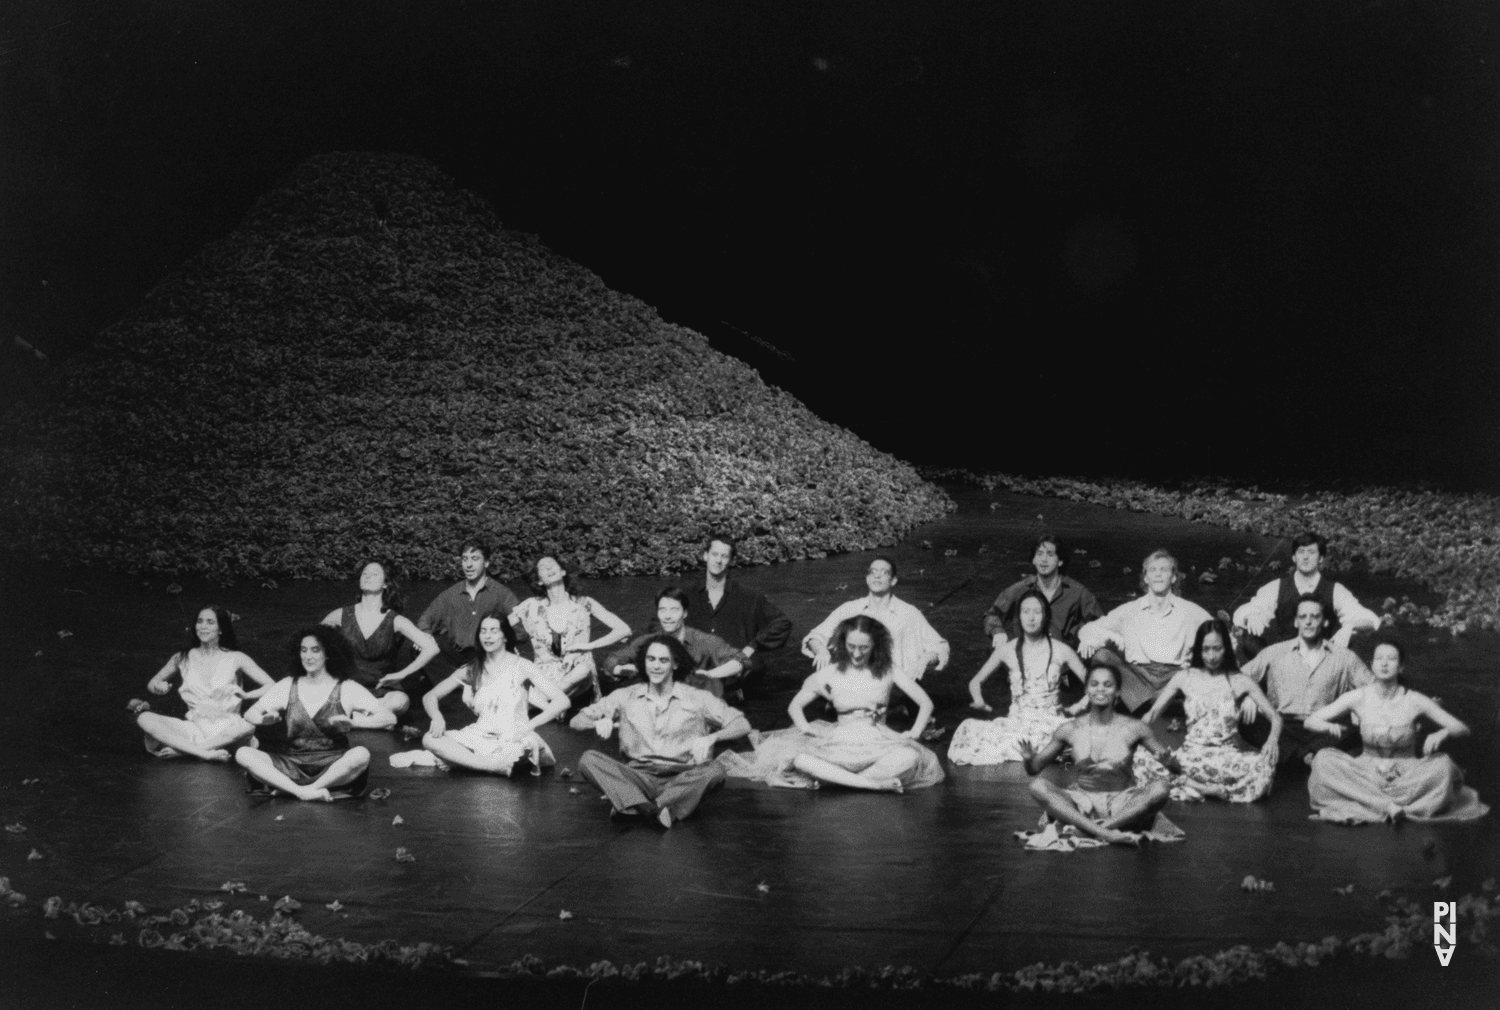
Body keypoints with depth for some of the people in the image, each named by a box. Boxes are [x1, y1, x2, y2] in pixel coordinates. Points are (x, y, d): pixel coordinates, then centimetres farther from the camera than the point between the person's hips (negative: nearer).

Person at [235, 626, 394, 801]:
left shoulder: (347, 689, 2)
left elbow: (389, 718, -5)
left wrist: (352, 721, -22)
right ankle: (302, 792, -31)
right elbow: (250, 714, 10)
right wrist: (265, 718, -14)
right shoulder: (288, 686, 11)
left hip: (333, 767, -2)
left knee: (361, 754, -35)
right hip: (293, 765, 2)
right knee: (243, 754, -20)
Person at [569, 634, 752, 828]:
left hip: (683, 780, -1)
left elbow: (742, 725, 1)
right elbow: (576, 721, 11)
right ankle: (656, 810, -41)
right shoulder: (626, 697, 13)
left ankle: (634, 807, -36)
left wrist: (710, 738, -19)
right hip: (638, 778, 1)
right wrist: (600, 721, -12)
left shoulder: (696, 698, 7)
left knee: (714, 772, -32)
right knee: (588, 759, -23)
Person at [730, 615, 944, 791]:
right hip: (840, 743, 1)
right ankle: (876, 783, -37)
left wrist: (914, 733, -8)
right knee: (798, 758, -33)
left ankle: (837, 779, -36)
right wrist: (805, 727, -5)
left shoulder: (888, 671, 4)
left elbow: (926, 703, 6)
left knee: (910, 757, -37)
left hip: (878, 743, -1)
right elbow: (795, 705, 14)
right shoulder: (831, 673, 7)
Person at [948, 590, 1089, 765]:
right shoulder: (1007, 650, 8)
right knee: (970, 728, -28)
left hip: (1050, 723, -1)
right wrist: (979, 701, 0)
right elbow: (975, 682, 19)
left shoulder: (1061, 651, 4)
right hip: (1017, 723, 2)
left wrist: (1081, 705, -9)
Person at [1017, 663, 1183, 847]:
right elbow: (1033, 769, 10)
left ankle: (1083, 830, -29)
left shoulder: (1134, 728, -1)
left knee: (1160, 789, -29)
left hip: (1123, 808, 0)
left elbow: (1177, 770, 1)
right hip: (1081, 807, 1)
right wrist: (1028, 759, -14)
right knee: (1038, 786, -24)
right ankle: (1102, 832, -37)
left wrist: (1168, 760, -23)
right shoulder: (1071, 730, 2)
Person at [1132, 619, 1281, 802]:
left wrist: (1272, 740, -22)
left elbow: (1275, 716, 1)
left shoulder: (1239, 681, 4)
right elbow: (1153, 713, 6)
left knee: (1264, 766, -35)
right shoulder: (1185, 678, 7)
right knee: (1140, 755, -29)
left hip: (1229, 754, -1)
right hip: (1192, 754, 1)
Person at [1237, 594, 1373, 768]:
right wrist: (1248, 696, -11)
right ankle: (1305, 755, -28)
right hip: (1282, 726, 1)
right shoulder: (1274, 653, 15)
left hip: (1322, 729, -1)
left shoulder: (1344, 657, 15)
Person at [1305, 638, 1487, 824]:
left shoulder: (1414, 701, -5)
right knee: (1323, 759, -25)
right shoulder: (1358, 698, -4)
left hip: (1406, 776, 0)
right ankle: (1388, 806, -31)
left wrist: (1442, 734, -25)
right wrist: (1330, 726, -25)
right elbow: (1310, 721, -2)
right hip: (1367, 776, 0)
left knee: (1443, 765, -29)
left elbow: (1462, 729, -2)